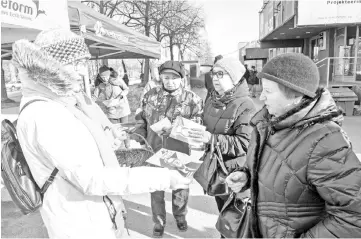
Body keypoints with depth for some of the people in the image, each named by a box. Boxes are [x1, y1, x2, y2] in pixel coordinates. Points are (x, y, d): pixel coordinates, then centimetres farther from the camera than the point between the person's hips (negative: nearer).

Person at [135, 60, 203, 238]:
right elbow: (141, 120, 9)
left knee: (180, 187, 18)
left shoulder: (193, 100, -6)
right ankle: (159, 220, 38)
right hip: (154, 151, 2)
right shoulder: (150, 96, 1)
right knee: (156, 189, 14)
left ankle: (180, 215, 47)